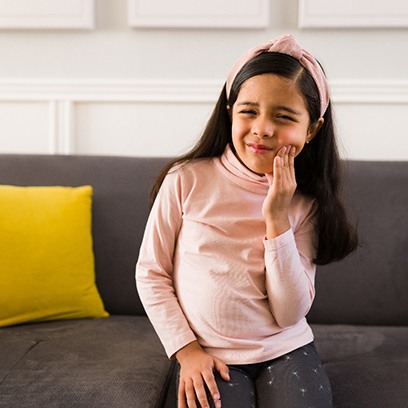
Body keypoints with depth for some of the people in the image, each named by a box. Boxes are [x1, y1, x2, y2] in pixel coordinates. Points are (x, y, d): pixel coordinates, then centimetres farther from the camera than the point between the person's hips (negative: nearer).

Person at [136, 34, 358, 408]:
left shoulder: (305, 204, -3)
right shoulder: (187, 180, -8)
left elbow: (291, 314, -10)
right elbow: (150, 273, -1)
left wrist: (277, 219, -16)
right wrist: (186, 349, -8)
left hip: (286, 351, 2)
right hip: (208, 358, -2)